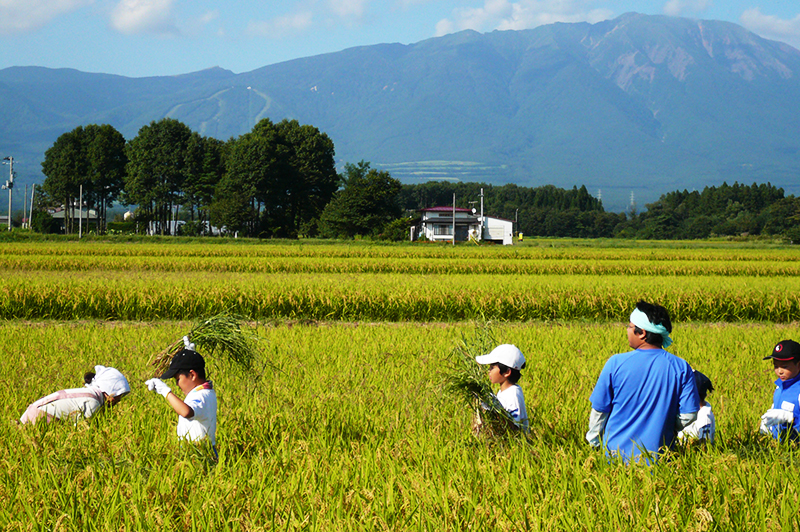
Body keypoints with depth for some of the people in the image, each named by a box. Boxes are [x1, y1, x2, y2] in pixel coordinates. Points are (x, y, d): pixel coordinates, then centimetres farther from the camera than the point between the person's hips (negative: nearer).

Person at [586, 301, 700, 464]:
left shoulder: (616, 363, -2)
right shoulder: (681, 368, 0)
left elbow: (599, 411, 6)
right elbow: (688, 416, 2)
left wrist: (593, 442, 21)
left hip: (616, 453, -1)